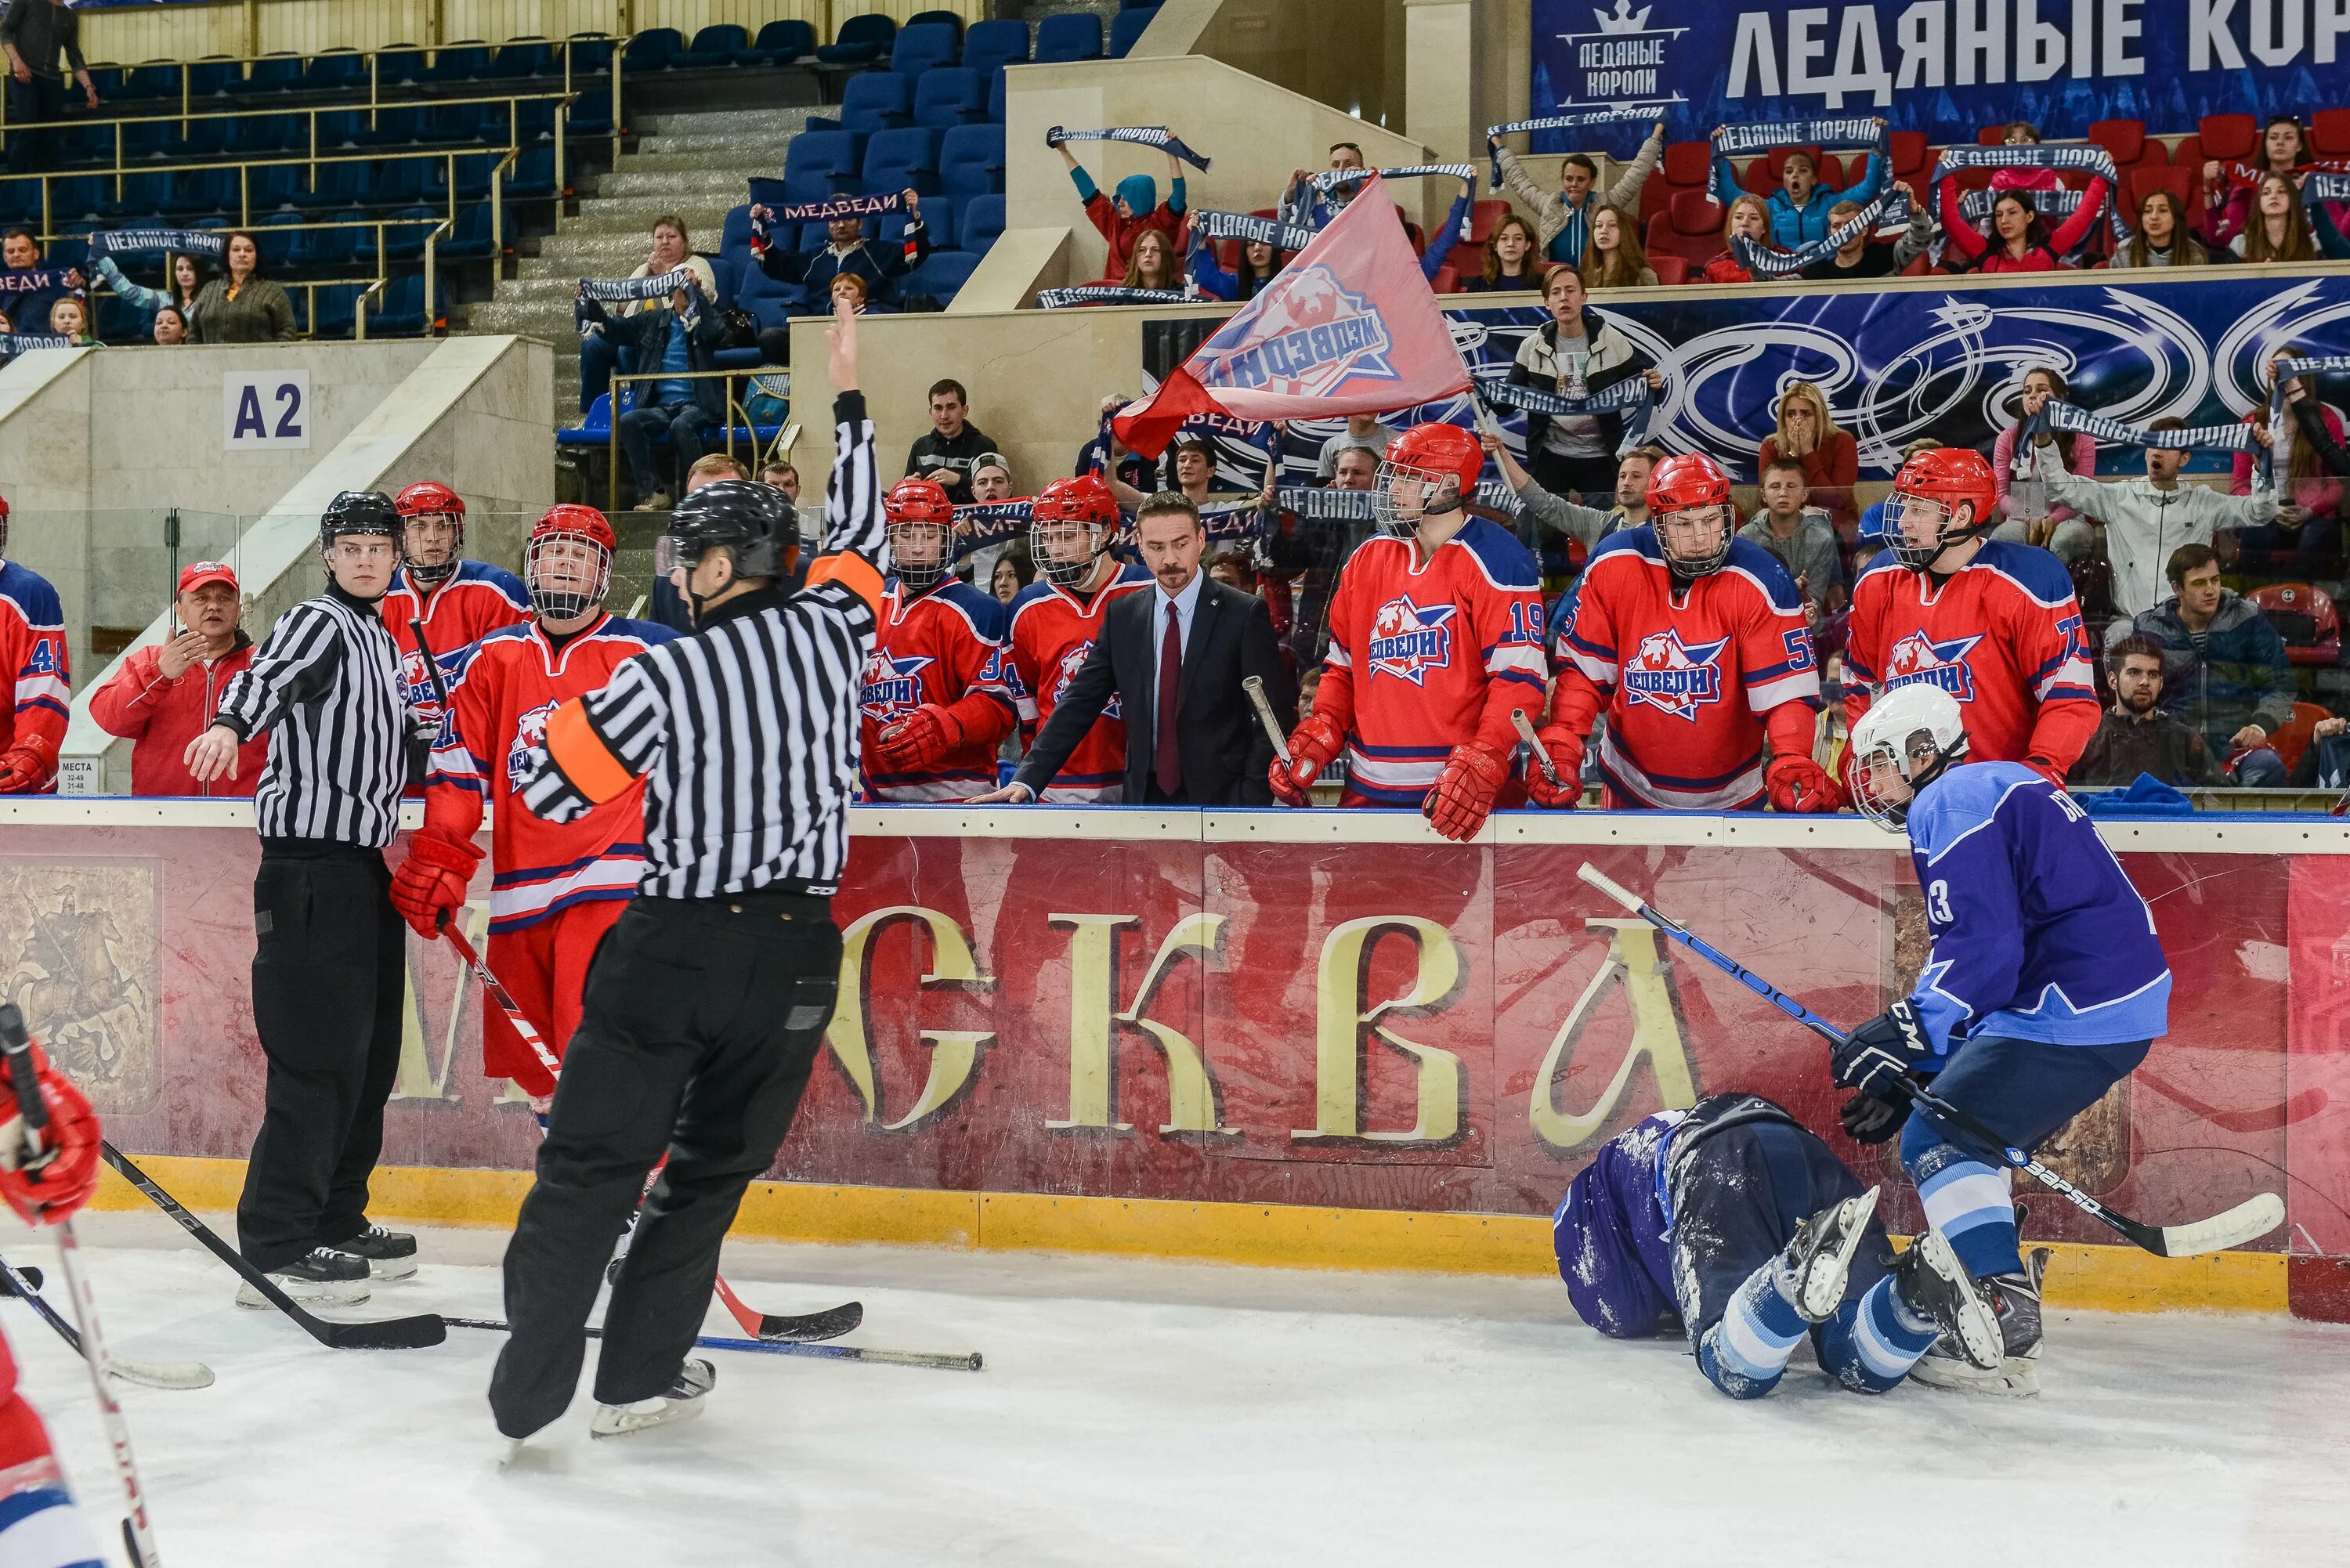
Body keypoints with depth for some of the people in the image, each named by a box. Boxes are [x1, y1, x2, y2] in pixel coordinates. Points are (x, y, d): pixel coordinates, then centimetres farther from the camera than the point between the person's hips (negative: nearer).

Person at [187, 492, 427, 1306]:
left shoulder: (380, 639, 21)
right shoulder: (319, 624, -6)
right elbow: (270, 676, -28)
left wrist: (422, 737, 11)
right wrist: (232, 723, -47)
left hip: (362, 861, 9)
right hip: (311, 863, -9)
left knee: (370, 1050, 13)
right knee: (319, 1052, -12)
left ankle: (335, 1218, 24)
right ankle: (275, 1245, -10)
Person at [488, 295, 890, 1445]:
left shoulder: (661, 678, -10)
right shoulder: (829, 628, -1)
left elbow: (551, 790, -3)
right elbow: (860, 533, 19)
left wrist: (546, 730, 19)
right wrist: (848, 398, 30)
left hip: (671, 945, -3)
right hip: (791, 954, 3)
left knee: (592, 1160, 7)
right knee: (710, 1168, 14)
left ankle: (528, 1385, 6)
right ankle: (637, 1379, 17)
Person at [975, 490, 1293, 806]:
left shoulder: (1245, 614, -2)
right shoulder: (1122, 615, 9)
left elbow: (1273, 715, -4)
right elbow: (1080, 702, 7)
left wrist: (1251, 805, -13)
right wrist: (1027, 780, -4)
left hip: (1221, 800, -3)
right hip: (1144, 796, 3)